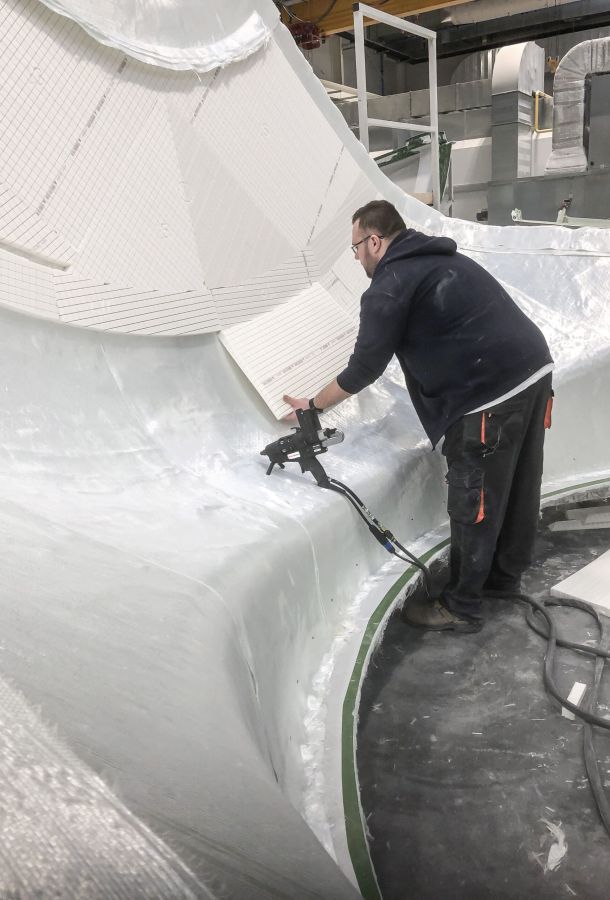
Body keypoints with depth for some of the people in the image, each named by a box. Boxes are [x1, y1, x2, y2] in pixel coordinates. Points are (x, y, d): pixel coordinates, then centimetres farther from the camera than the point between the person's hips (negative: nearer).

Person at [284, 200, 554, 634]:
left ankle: (461, 607, 17)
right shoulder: (442, 258, 20)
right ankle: (507, 573, 40)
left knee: (474, 501, 3)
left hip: (491, 392, -9)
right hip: (535, 367, 9)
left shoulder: (389, 286, -7)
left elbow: (365, 367, -6)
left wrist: (312, 405, 7)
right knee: (519, 484, 21)